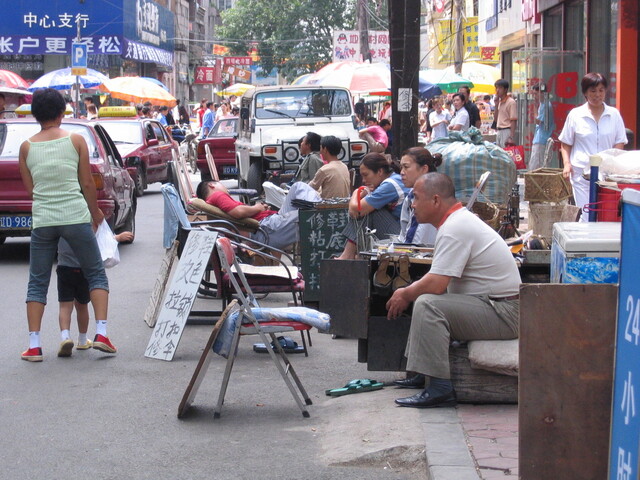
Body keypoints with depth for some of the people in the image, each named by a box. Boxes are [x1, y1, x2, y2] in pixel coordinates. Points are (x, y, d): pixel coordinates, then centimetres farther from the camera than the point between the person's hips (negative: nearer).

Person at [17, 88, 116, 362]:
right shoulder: (76, 141, 0)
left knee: (37, 283, 9)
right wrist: (96, 214, 16)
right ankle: (101, 333, -1)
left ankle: (34, 345, 3)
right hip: (75, 217, -1)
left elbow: (29, 188, 9)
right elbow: (87, 184, 3)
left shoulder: (26, 147, 4)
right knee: (96, 274, 12)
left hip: (42, 220, 2)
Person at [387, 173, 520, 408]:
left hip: (503, 315, -11)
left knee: (428, 304, -25)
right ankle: (423, 374, 19)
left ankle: (440, 388, -26)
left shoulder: (454, 229, -20)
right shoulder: (459, 219, 14)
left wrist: (405, 295, -7)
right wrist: (409, 292, 9)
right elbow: (439, 278, 23)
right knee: (423, 296, 22)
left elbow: (436, 284, -25)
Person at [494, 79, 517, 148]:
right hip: (499, 132, 8)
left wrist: (511, 138, -20)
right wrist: (496, 104, 7)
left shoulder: (511, 102, -9)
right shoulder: (499, 102, 16)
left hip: (507, 131, -8)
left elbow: (513, 121, -14)